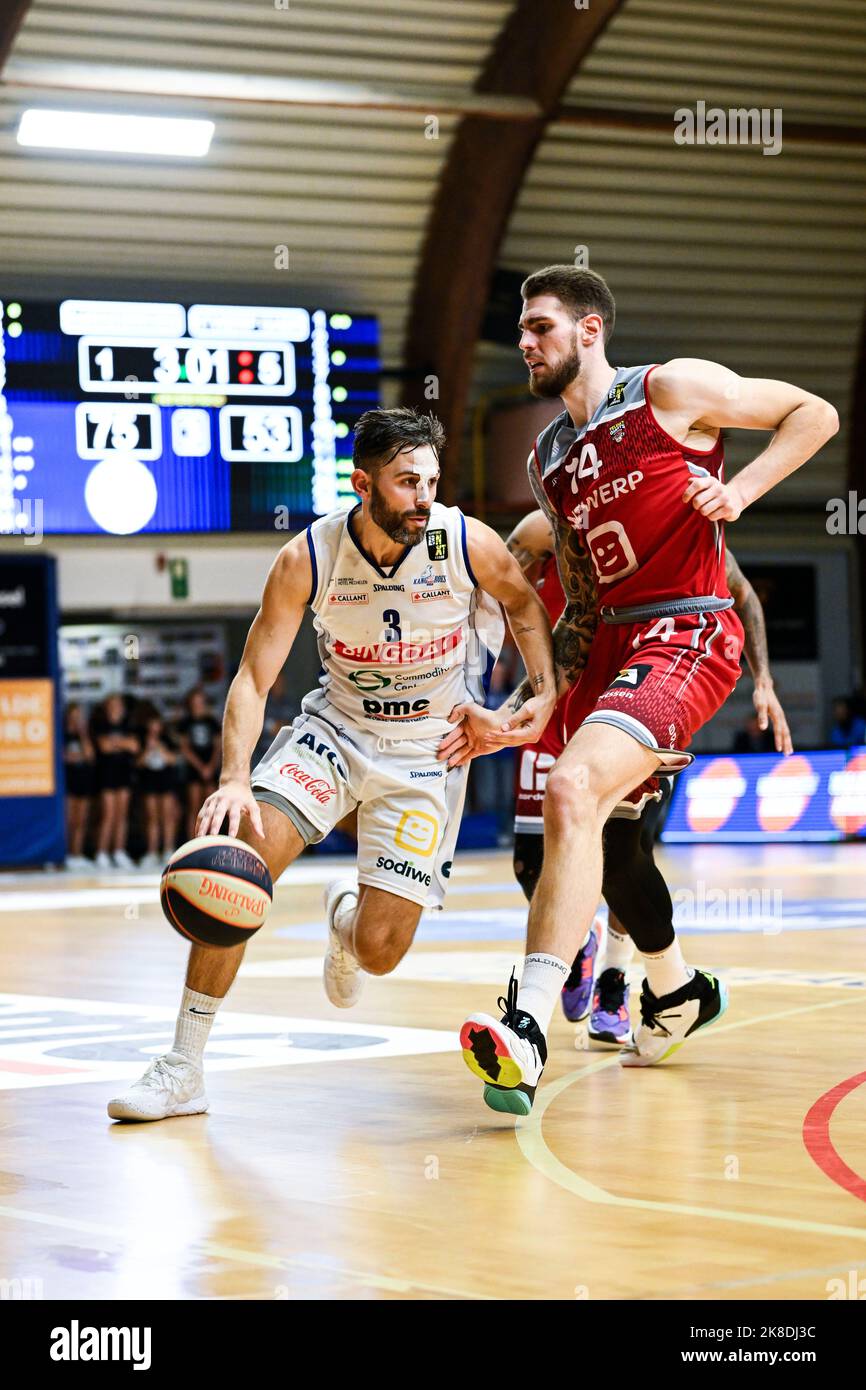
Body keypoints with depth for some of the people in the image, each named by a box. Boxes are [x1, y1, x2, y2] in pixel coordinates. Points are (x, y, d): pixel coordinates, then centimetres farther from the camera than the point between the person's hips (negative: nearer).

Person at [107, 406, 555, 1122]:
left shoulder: (467, 542, -18)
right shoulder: (308, 558, -18)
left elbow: (523, 602, 5)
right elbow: (253, 678, -16)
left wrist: (545, 689, -8)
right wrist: (235, 779, -30)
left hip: (430, 747, -1)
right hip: (336, 726, 1)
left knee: (379, 951, -8)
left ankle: (348, 918, 35)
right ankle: (183, 1070, -13)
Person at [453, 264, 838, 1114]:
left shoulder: (672, 390, -3)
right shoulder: (547, 460, 17)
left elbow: (815, 415, 3)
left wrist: (741, 490, -12)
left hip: (687, 634, -9)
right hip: (611, 641, 9)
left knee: (573, 791, -28)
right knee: (603, 832, 18)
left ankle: (528, 1029, -37)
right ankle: (676, 991, 46)